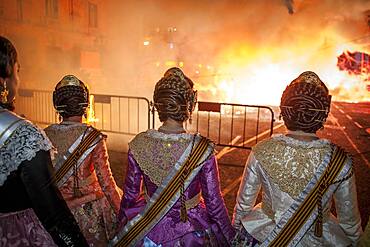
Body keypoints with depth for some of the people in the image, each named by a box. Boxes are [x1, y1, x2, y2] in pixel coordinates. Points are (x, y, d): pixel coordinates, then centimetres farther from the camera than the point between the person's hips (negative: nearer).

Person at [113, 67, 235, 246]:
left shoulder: (138, 144, -17)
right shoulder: (203, 149, -24)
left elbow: (130, 194, -4)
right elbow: (214, 201, -14)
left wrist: (125, 219, 15)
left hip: (150, 230, 3)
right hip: (192, 231, -2)